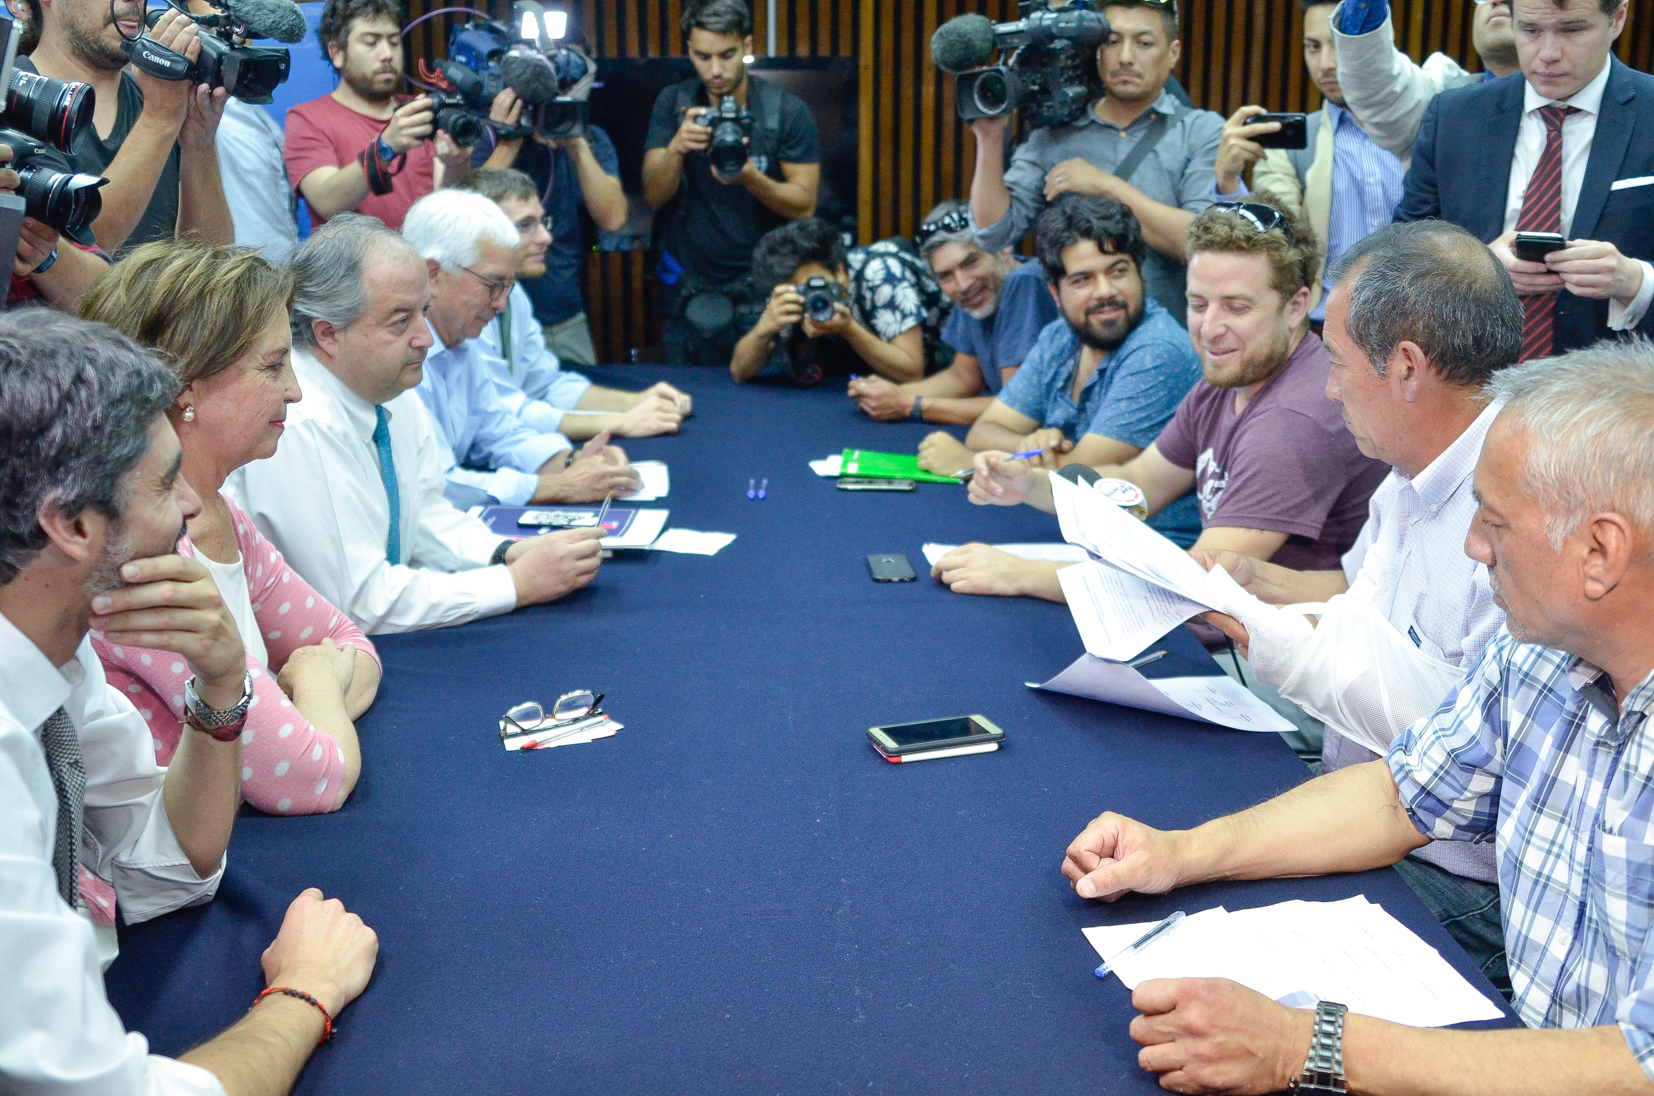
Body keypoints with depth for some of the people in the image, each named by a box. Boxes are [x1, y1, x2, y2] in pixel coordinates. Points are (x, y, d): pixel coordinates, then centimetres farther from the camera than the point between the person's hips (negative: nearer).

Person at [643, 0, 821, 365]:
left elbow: (804, 205, -9)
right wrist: (676, 148, -25)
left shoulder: (788, 111, -7)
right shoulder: (672, 104, 1)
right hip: (688, 286, 2)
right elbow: (654, 197, -5)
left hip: (763, 286, -2)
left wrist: (750, 177, -27)